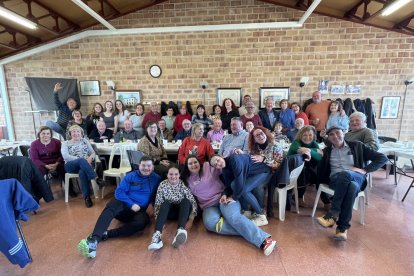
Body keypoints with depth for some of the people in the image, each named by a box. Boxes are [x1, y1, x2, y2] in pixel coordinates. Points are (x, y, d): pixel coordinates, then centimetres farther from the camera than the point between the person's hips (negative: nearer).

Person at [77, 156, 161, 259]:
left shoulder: (157, 179, 5)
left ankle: (105, 234, -36)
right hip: (125, 206, 1)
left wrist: (152, 204, -10)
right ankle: (93, 239, -48)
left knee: (142, 222, -36)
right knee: (111, 206, -33)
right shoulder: (130, 176, 5)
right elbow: (119, 192, -3)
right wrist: (131, 204, -16)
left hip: (140, 211, -1)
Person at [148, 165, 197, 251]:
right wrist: (159, 221, -21)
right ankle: (157, 235, -47)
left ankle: (180, 231, -51)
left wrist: (190, 220, -24)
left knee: (186, 201, -31)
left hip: (183, 210, 0)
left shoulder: (184, 184, -13)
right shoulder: (163, 185, -9)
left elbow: (193, 202, -15)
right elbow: (158, 203, -10)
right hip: (168, 211, 1)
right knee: (166, 202, -30)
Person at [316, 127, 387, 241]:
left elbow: (382, 158, 9)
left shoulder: (356, 145, 15)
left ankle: (333, 214, -37)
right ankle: (343, 227, -36)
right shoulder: (327, 151, 19)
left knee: (345, 174, -39)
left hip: (356, 178, -1)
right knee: (351, 186, -37)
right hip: (335, 179, 1)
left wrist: (364, 170, -4)